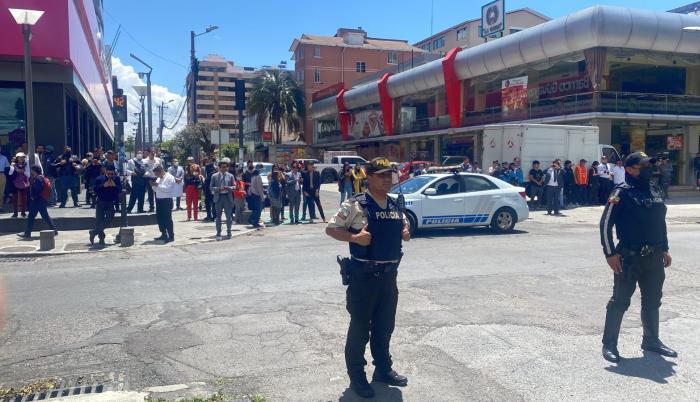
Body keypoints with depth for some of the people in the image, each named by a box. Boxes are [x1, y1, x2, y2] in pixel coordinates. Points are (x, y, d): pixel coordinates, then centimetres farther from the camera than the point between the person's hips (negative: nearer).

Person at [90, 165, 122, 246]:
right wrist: (103, 186, -18)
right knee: (99, 220, 0)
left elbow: (121, 189, -3)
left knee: (108, 219, -9)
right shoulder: (99, 179, 0)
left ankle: (94, 232, 4)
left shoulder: (117, 179, 3)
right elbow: (94, 190, -6)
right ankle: (101, 237, 12)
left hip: (111, 203, 0)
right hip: (100, 202, 0)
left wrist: (114, 186, -19)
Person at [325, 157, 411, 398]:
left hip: (389, 275, 6)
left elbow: (404, 227, 25)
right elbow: (331, 229, -9)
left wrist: (406, 234, 2)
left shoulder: (395, 206, 9)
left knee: (385, 325, 18)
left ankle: (383, 369, 35)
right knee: (360, 327, 5)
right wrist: (354, 238, -25)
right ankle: (356, 376, 20)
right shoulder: (355, 205, -12)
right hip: (364, 276, -6)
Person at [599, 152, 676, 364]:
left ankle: (651, 340, 33)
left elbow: (661, 221, 19)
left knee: (652, 301, 17)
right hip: (629, 257, -7)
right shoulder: (622, 193, -11)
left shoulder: (655, 190, 11)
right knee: (620, 301, -1)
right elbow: (605, 224, -13)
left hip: (654, 257, 7)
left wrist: (665, 249, 17)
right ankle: (609, 344, 9)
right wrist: (610, 253, -16)